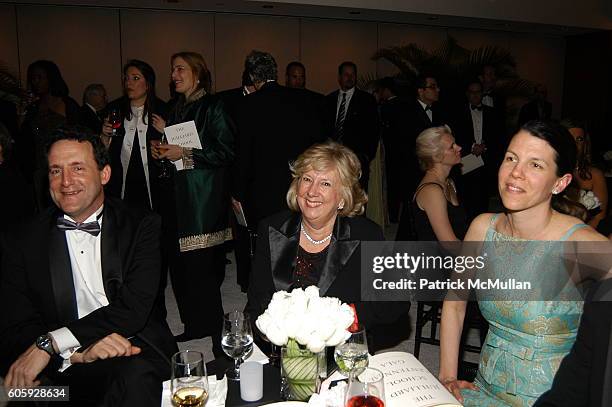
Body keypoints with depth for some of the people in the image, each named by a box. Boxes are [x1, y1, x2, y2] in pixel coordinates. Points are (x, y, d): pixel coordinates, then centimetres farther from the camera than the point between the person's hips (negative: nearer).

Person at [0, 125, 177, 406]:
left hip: (136, 354, -2)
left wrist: (49, 342, -17)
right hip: (60, 371, 3)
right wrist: (75, 351, -18)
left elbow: (133, 308, -9)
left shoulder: (141, 226, 1)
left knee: (136, 378, -34)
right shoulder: (23, 242, 7)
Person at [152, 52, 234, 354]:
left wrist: (185, 154, -14)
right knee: (181, 264, 7)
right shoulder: (177, 109, 18)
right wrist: (162, 149, 6)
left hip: (205, 197, -7)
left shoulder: (212, 107, -5)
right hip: (180, 195, 7)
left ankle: (213, 328, 6)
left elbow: (227, 152, -12)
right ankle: (195, 324, 21)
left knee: (201, 266, -7)